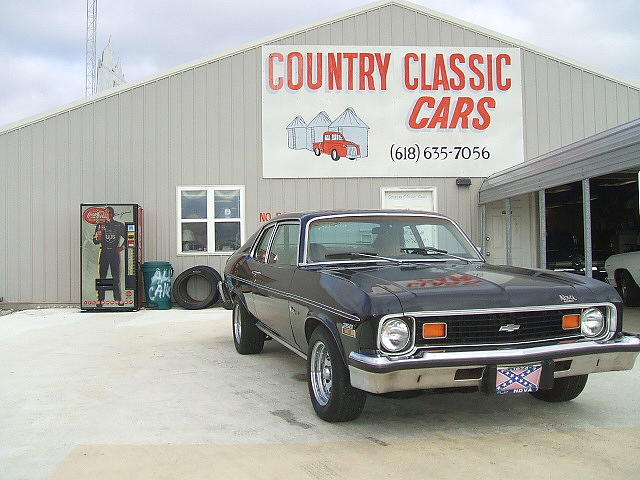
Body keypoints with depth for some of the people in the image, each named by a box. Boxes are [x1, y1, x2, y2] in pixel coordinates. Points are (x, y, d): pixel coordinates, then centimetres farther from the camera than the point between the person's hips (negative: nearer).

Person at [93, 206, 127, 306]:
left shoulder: (119, 225, 7)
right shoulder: (100, 225, 7)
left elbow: (127, 237, 15)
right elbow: (95, 241, 5)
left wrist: (122, 247, 4)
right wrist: (97, 236, -16)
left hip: (115, 253, 0)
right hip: (104, 253, 0)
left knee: (116, 277, 1)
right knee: (102, 276, -1)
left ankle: (118, 298, 5)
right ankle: (100, 299, 2)